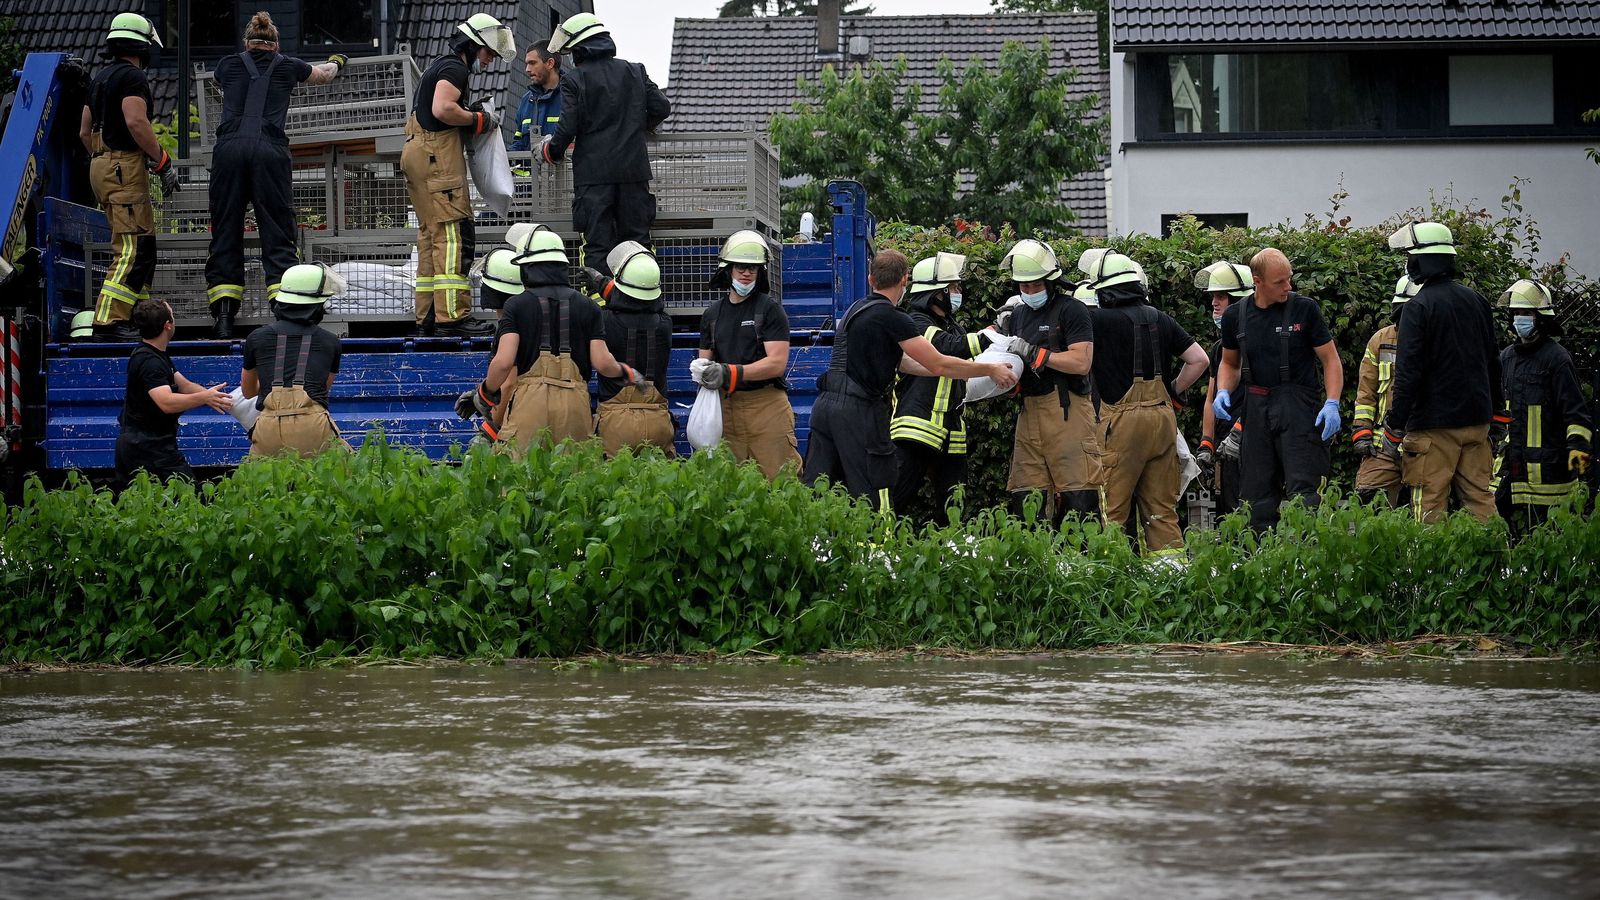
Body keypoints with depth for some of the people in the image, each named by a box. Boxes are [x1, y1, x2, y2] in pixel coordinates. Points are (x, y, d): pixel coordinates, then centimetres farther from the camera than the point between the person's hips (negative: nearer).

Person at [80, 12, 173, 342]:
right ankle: (109, 321, -22)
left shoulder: (100, 78, 19)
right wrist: (163, 161, -17)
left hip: (101, 165, 10)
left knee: (143, 245, 16)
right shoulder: (132, 75, -9)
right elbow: (135, 121, -23)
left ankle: (137, 315, 17)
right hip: (125, 164, -10)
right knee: (134, 248, -13)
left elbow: (84, 132, 23)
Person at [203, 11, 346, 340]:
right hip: (269, 150, -1)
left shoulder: (228, 66, 19)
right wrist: (336, 63, 64)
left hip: (229, 149, 1)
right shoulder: (287, 67, 18)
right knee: (278, 233, -1)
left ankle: (223, 321, -2)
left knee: (225, 232, 5)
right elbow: (324, 74, 40)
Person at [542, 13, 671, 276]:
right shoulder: (635, 72, 8)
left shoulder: (574, 79, -5)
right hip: (633, 169, 4)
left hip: (593, 173, -4)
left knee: (597, 244, -2)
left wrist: (552, 151, 9)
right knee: (637, 237, 9)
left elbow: (568, 126, -10)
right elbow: (661, 108, 8)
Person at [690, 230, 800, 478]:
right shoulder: (713, 313, 15)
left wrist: (731, 373, -20)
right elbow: (704, 358, 18)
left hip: (766, 404, -5)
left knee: (779, 479, -9)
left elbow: (777, 363, -10)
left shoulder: (770, 309, -2)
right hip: (725, 406, 5)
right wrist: (701, 369, -8)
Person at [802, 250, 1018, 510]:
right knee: (875, 503, -6)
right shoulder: (891, 318, -9)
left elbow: (902, 362, 23)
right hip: (859, 409, -8)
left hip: (826, 402, 8)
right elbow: (938, 365, -8)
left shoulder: (855, 310, 19)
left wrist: (957, 374, 24)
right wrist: (991, 370, 3)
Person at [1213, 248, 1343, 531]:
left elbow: (1331, 360, 0)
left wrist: (1332, 404, -13)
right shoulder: (1236, 316, 8)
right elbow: (1230, 363, 23)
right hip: (1256, 409, 4)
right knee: (1256, 494, 5)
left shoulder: (1304, 309, -2)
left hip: (1298, 409, -4)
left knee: (1304, 489, -12)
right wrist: (1223, 392, 3)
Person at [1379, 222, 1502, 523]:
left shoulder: (1419, 307, -13)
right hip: (1477, 419, 7)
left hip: (1434, 423, -7)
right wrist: (1496, 411, 28)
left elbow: (1408, 373, -16)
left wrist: (1394, 427, -11)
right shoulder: (1476, 300, 10)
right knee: (1480, 498, 9)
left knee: (1430, 505, -4)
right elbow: (1492, 362, 19)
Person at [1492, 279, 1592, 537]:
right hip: (1514, 456, 7)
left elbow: (1575, 410, -11)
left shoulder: (1556, 358, -9)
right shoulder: (1507, 357, 14)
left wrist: (1578, 445, -22)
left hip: (1546, 464, -7)